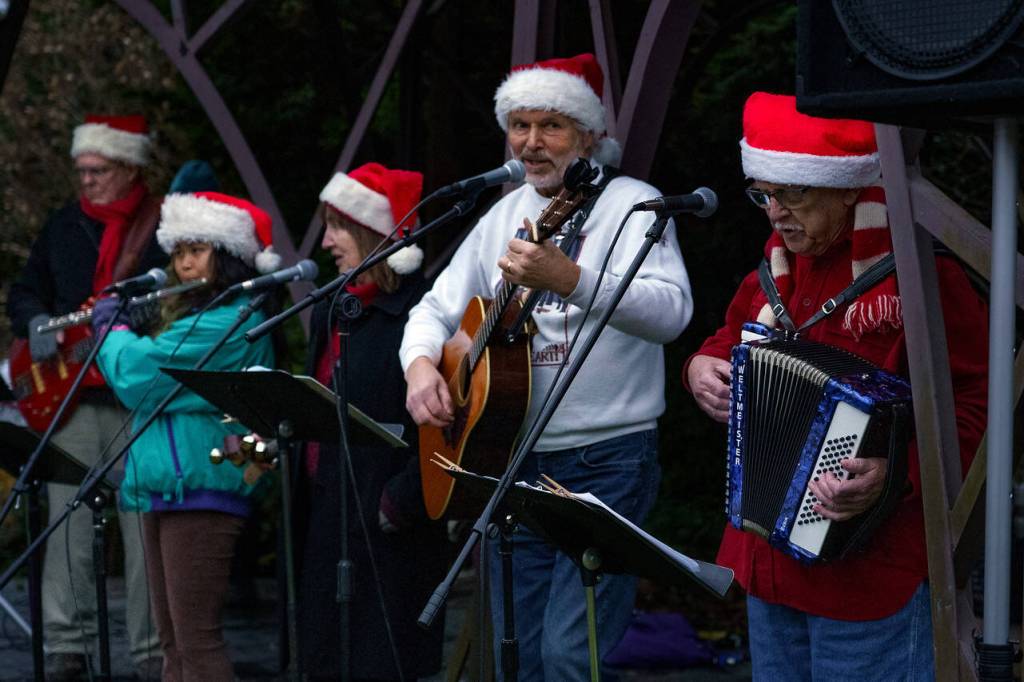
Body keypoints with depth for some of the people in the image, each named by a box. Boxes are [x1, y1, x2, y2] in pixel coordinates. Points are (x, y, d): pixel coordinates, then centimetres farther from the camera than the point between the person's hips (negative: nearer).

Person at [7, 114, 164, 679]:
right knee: (69, 522, 0)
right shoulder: (63, 227, 16)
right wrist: (36, 324, 1)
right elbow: (24, 293, 22)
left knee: (146, 526, -3)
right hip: (69, 394, 4)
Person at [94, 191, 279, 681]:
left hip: (201, 490, -10)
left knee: (196, 641, -11)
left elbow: (138, 374, -17)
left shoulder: (231, 321, -14)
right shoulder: (188, 316, 19)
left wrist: (112, 330, 2)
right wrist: (121, 328, 14)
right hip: (164, 490, 10)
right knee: (173, 642, 10)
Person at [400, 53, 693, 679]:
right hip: (513, 463, 7)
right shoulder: (504, 217, 15)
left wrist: (569, 280, -38)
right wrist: (420, 364, -2)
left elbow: (671, 311, -23)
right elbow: (435, 309, 21)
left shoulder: (630, 204, -6)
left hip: (607, 461, -7)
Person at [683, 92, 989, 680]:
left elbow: (975, 403, -17)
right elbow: (735, 339, 29)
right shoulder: (780, 262, 10)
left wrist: (896, 471, -29)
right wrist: (701, 367, 7)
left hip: (872, 565, -8)